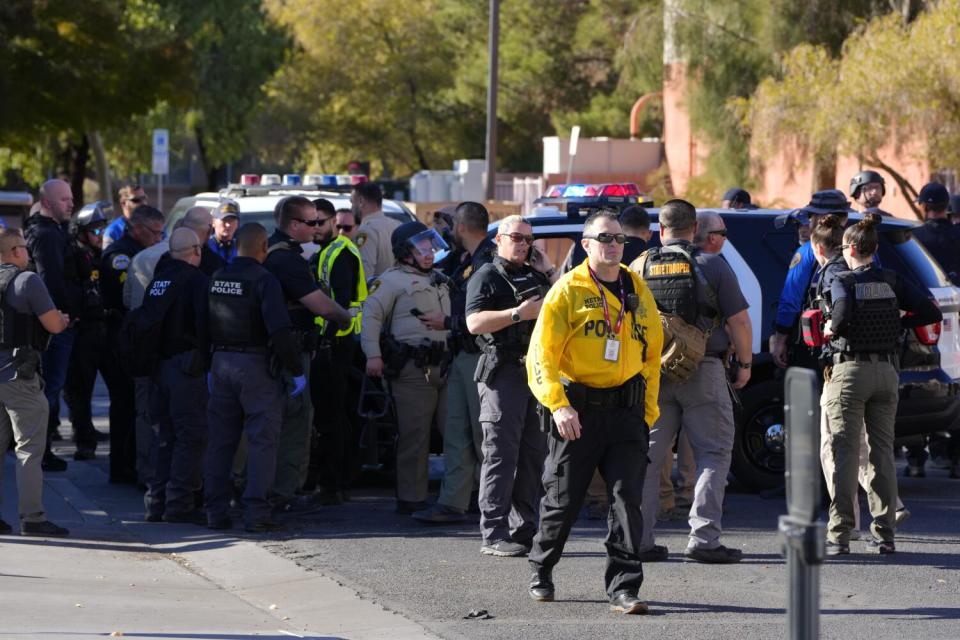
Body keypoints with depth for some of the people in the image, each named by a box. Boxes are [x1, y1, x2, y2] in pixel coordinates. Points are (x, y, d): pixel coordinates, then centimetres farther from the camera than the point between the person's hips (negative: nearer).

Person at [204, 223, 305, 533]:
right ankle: (256, 512, -7)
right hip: (254, 366, -6)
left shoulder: (217, 278, 7)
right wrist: (297, 370, -13)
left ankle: (216, 511, 14)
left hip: (221, 363, 6)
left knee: (220, 440, 12)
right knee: (262, 440, -2)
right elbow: (280, 330, -20)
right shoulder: (263, 280, -13)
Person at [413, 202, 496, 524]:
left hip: (480, 357, -10)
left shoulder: (488, 262, -16)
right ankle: (453, 502, 6)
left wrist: (447, 322, -9)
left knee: (483, 434, -2)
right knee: (456, 431, 6)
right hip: (463, 356, 10)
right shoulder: (468, 261, 15)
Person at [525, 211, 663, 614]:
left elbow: (652, 353, 19)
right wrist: (558, 405, -19)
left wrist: (648, 410, 12)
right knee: (563, 499, 7)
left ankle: (624, 588, -7)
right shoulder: (568, 290, -3)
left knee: (627, 498, -7)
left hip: (626, 411, 3)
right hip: (577, 411, -3)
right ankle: (541, 571, 29)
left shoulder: (638, 292, 11)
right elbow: (541, 354, -8)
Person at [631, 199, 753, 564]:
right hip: (703, 372, -3)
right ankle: (703, 538, -6)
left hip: (650, 373, 3)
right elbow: (739, 320, -5)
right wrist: (744, 364, 8)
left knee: (646, 456, 9)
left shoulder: (639, 268, 5)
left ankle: (639, 539, 7)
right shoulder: (711, 265, -3)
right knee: (714, 455, 3)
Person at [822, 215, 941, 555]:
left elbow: (842, 316, -27)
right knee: (883, 451, 11)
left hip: (850, 371, -4)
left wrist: (831, 329, -6)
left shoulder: (843, 282, -8)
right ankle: (884, 534, 9)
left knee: (845, 452, -2)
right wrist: (899, 323, 10)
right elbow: (931, 313, -2)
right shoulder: (893, 282, 5)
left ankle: (839, 535, -6)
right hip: (886, 372, 4)